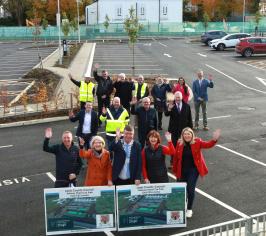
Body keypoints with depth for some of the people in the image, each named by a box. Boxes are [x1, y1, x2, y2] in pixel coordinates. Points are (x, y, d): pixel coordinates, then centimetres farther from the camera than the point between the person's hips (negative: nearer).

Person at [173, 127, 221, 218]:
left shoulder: (197, 142, -10)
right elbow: (176, 157, -3)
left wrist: (214, 139, -41)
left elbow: (208, 145, -20)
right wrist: (175, 170, 1)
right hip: (182, 170, 2)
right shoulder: (179, 143, -8)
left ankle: (189, 209, 20)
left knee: (190, 189, -4)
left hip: (193, 170, -2)